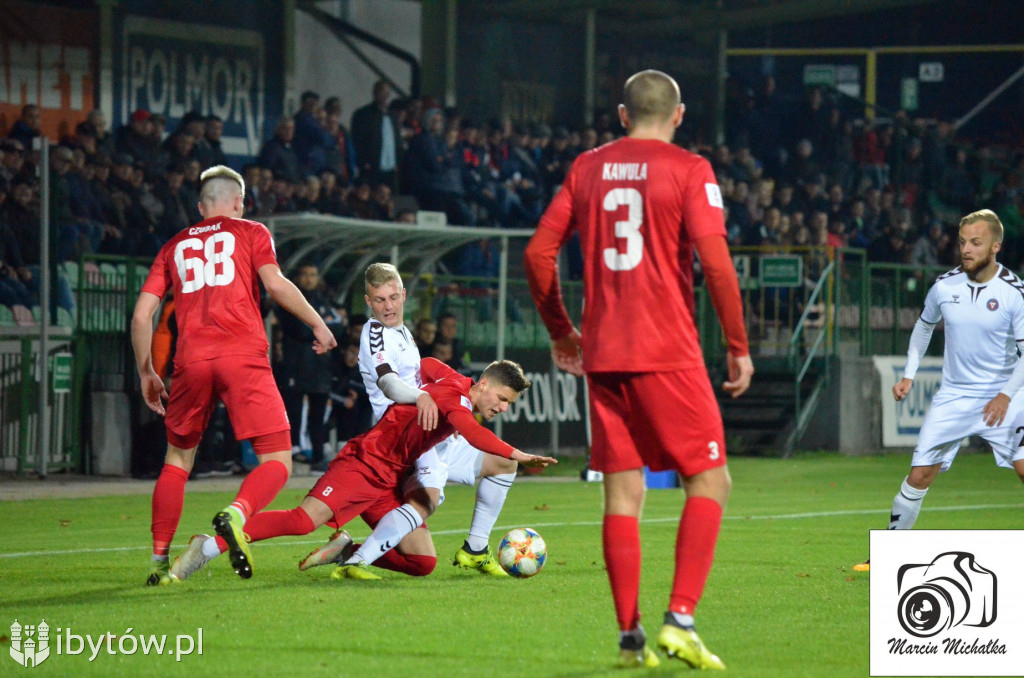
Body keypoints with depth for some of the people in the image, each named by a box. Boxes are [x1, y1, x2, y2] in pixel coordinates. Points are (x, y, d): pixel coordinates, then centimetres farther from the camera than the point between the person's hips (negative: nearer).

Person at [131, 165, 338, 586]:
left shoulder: (174, 247, 23)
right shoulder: (250, 233, 15)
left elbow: (142, 315, 17)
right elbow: (275, 284, -2)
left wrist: (146, 373, 25)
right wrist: (318, 325, 7)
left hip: (191, 362, 3)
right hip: (243, 357, -3)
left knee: (178, 460, 20)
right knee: (277, 461, -1)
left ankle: (160, 562, 15)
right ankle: (236, 515, -31)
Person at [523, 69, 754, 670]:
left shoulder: (587, 169, 10)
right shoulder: (688, 170, -3)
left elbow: (539, 253, 11)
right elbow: (717, 262, -13)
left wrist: (560, 330, 23)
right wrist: (739, 346, -4)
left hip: (602, 353, 5)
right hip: (668, 352, -5)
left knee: (624, 491, 8)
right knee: (709, 481, 3)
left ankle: (631, 636, 5)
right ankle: (680, 618, -10)